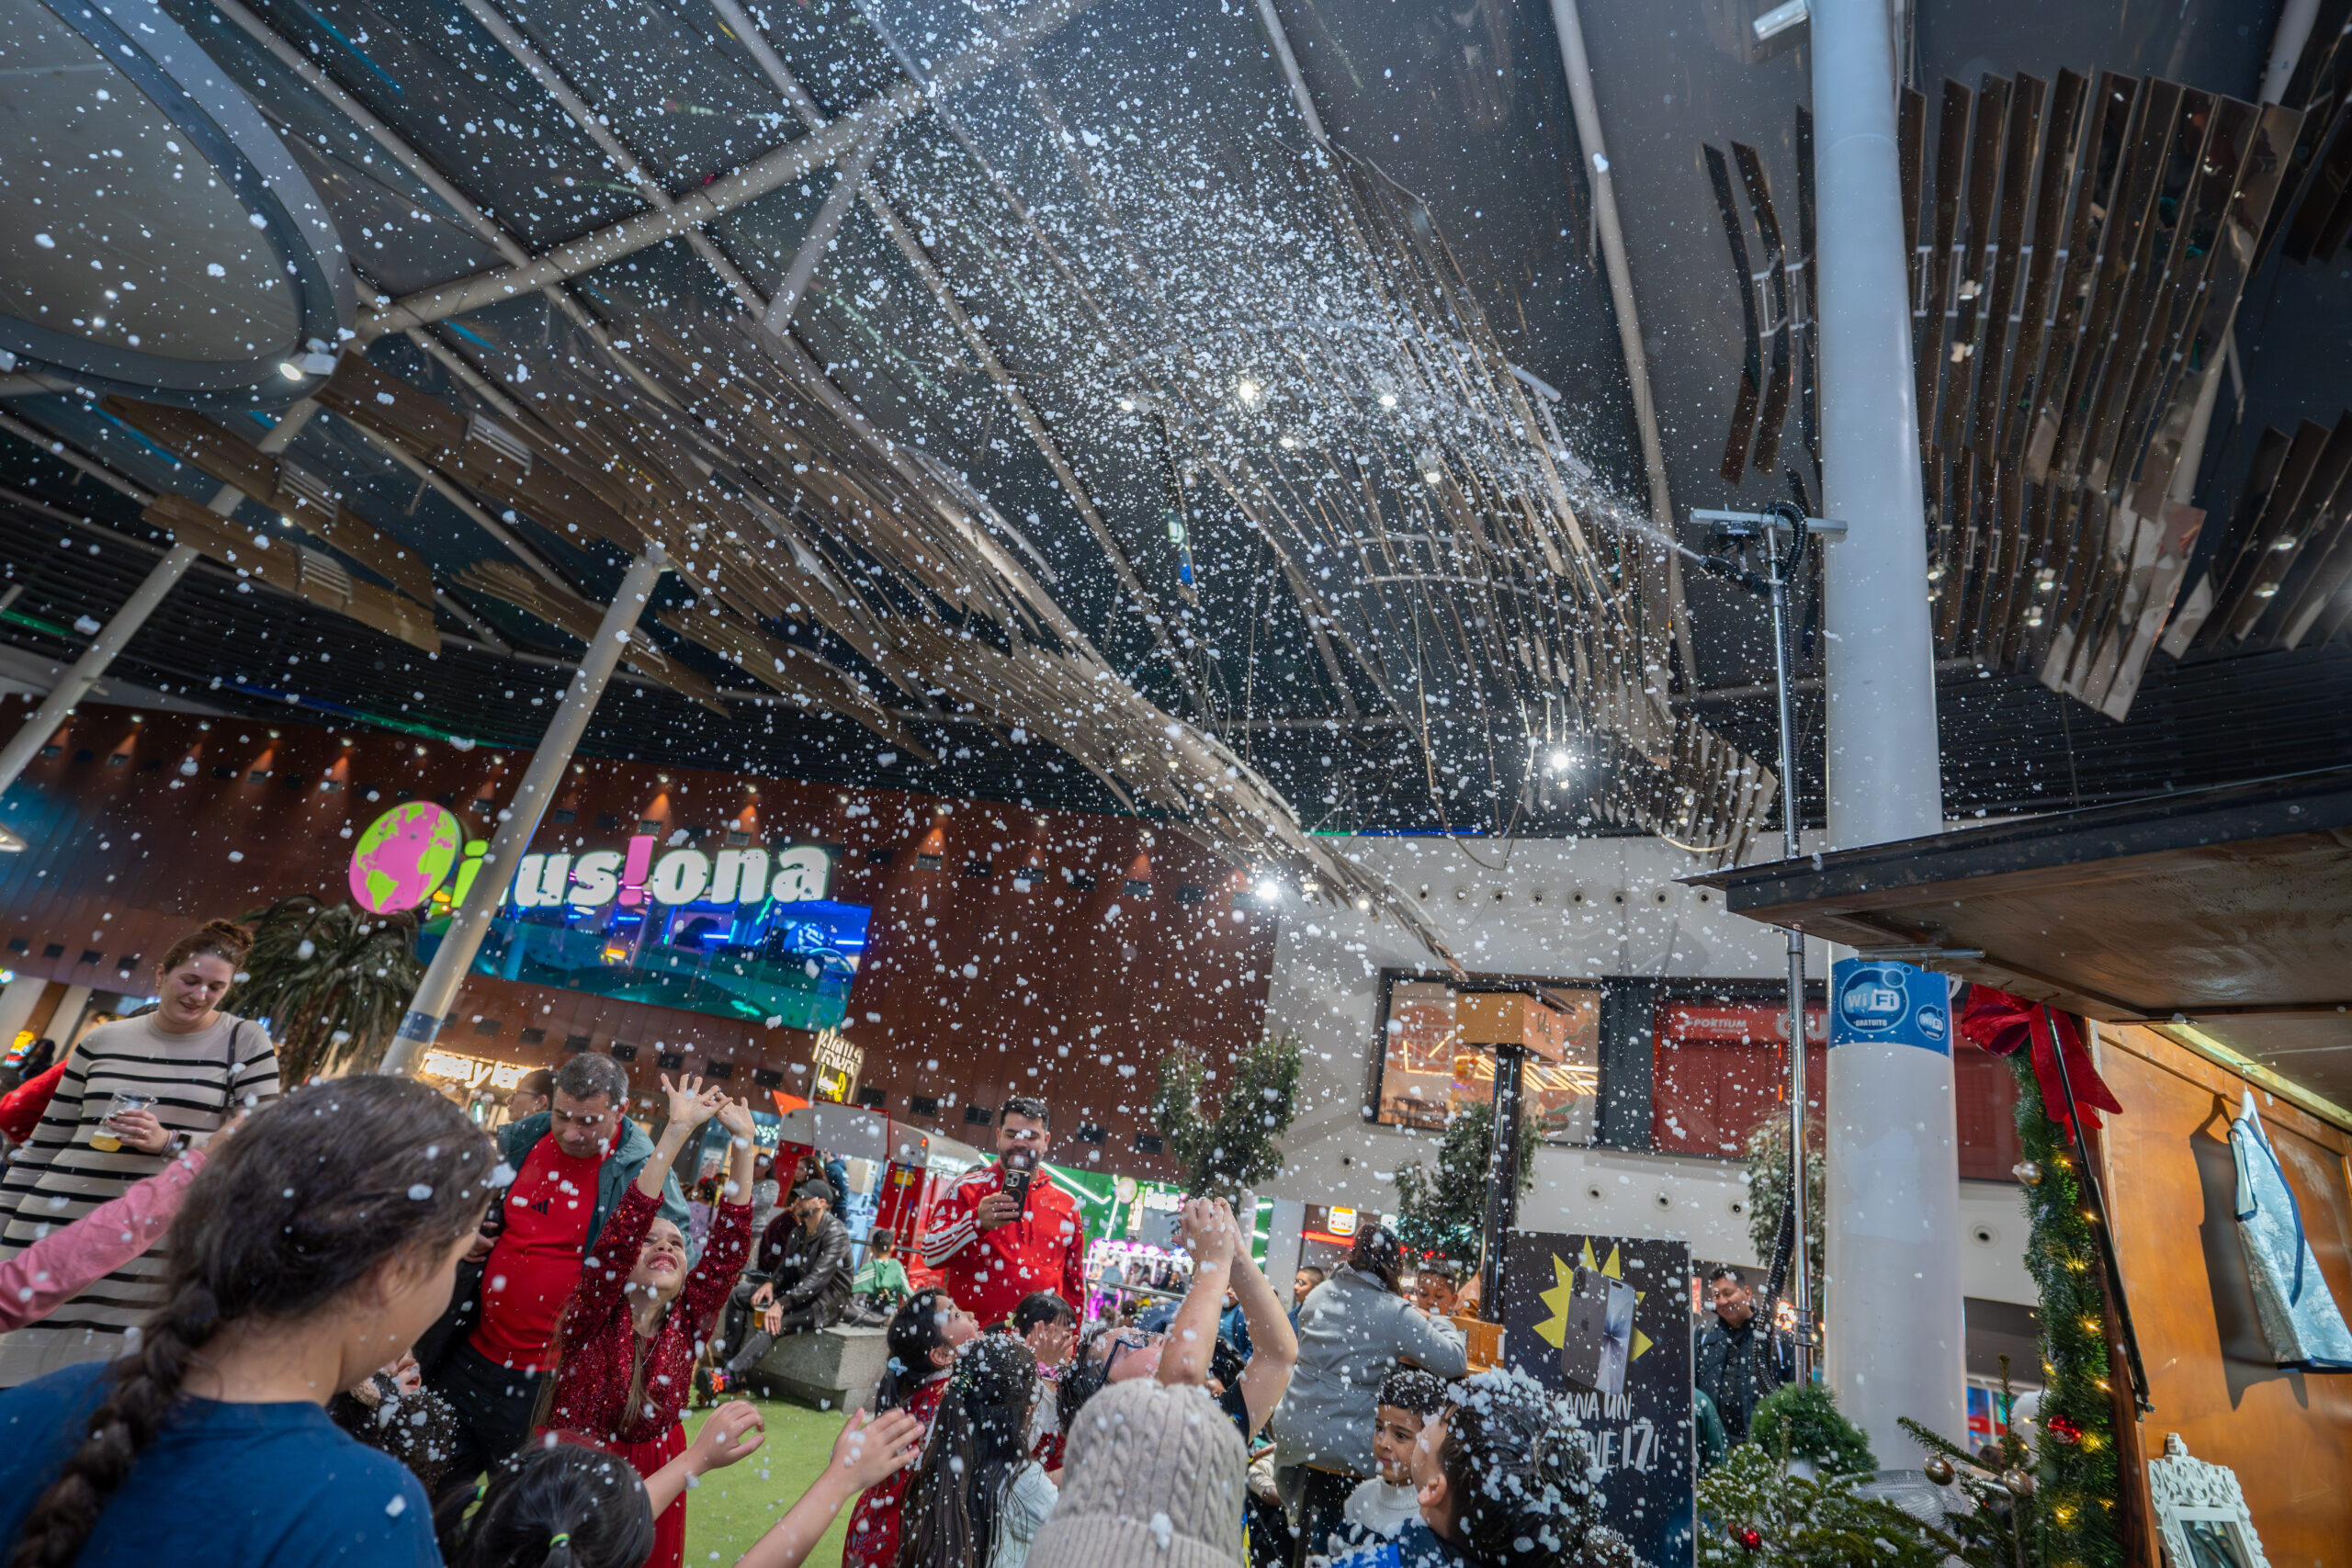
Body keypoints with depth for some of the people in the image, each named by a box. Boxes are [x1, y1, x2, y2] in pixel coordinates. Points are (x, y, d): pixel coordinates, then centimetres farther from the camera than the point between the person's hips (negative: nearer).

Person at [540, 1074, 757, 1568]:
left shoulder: (687, 1320, -6)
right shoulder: (593, 1316, -14)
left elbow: (729, 1243, -18)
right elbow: (624, 1228, -29)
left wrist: (744, 1141, -26)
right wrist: (678, 1129, -39)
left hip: (654, 1480, 3)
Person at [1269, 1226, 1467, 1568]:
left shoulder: (1320, 1294, 5)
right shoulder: (1396, 1313, -12)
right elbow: (1455, 1361, -10)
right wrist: (1435, 1321, 8)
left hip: (1292, 1433, 5)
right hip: (1343, 1447, -5)